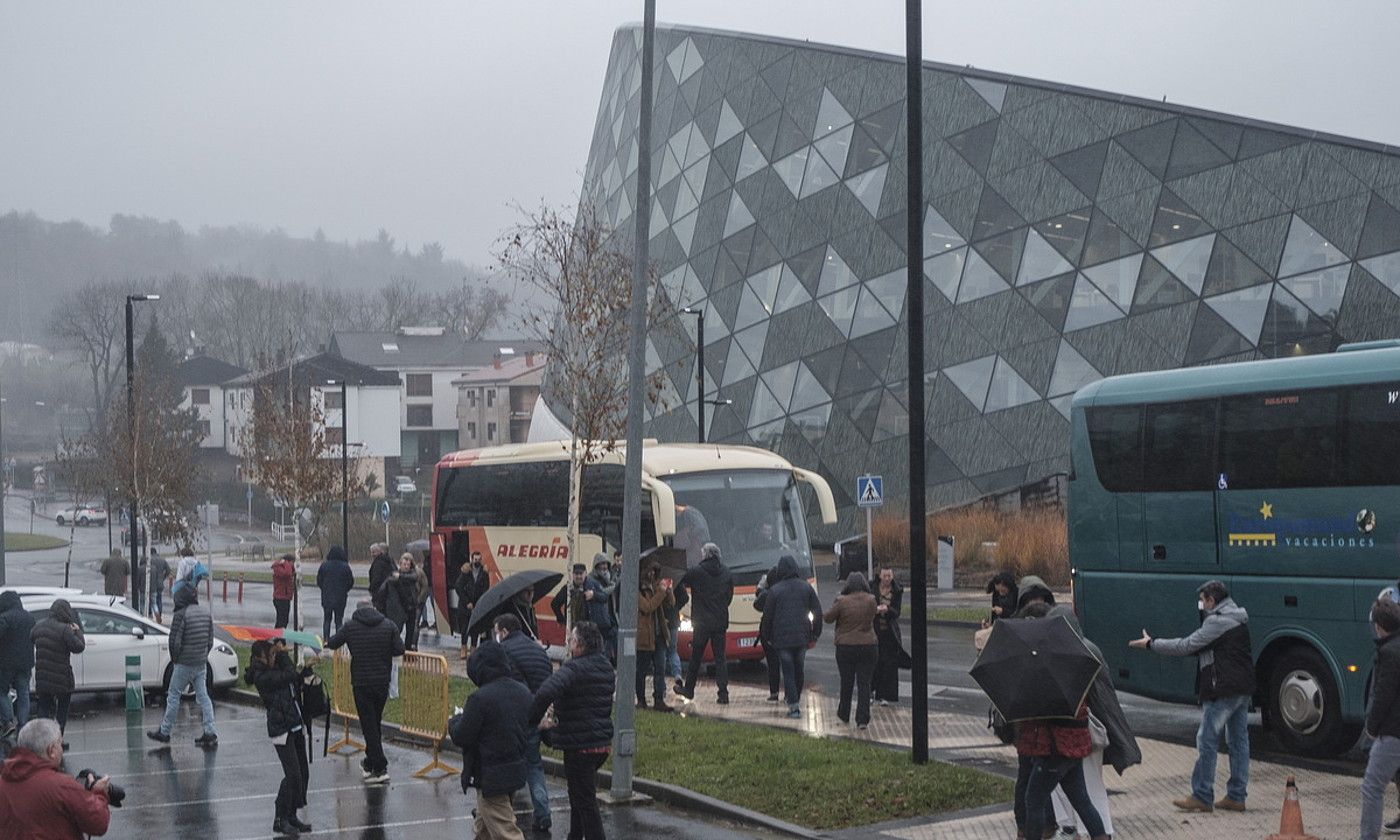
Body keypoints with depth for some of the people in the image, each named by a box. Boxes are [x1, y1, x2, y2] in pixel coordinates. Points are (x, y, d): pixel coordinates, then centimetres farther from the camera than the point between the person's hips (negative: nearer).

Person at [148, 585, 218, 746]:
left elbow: (175, 642, -15)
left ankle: (164, 732, 13)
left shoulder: (181, 615, -15)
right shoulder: (206, 612, 7)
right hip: (202, 663, 6)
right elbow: (210, 640, 12)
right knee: (203, 697, 8)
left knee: (173, 696, 5)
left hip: (184, 664, -6)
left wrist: (174, 660, 0)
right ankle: (210, 733, 3)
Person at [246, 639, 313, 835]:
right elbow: (290, 675, -21)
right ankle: (280, 819, -1)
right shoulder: (262, 677, -17)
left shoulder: (277, 667, 10)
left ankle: (291, 816, 18)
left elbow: (297, 679, 19)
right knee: (293, 774, -11)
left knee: (303, 773, 8)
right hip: (281, 729, -9)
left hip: (296, 726, 9)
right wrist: (283, 653, -10)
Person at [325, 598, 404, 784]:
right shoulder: (388, 625, -1)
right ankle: (370, 762, 31)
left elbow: (332, 643, 3)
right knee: (375, 721, 19)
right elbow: (400, 649, -4)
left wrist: (325, 643, 27)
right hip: (382, 682, 3)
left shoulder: (350, 626, -4)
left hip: (361, 683, -3)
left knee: (369, 724, 0)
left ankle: (380, 768, -6)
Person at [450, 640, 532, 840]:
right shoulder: (523, 692, 2)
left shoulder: (480, 698, -22)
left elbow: (461, 737, -18)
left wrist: (454, 721, 5)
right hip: (517, 769, 8)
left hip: (491, 776, -8)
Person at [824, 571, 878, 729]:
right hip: (868, 645, 1)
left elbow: (828, 618, -2)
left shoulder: (842, 602, -12)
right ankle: (862, 719, -2)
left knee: (846, 682, 14)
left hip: (845, 646, -1)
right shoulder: (871, 600, -4)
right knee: (864, 683, 3)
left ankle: (844, 715, 28)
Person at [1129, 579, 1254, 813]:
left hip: (1223, 691, -10)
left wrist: (1151, 644, -3)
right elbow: (1197, 648, 20)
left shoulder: (1217, 622, -14)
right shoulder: (1238, 618, 17)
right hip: (1243, 689, 10)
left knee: (1206, 739, -5)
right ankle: (1236, 796, 14)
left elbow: (1186, 647, -13)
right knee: (1238, 740, 11)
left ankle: (1202, 797, -4)